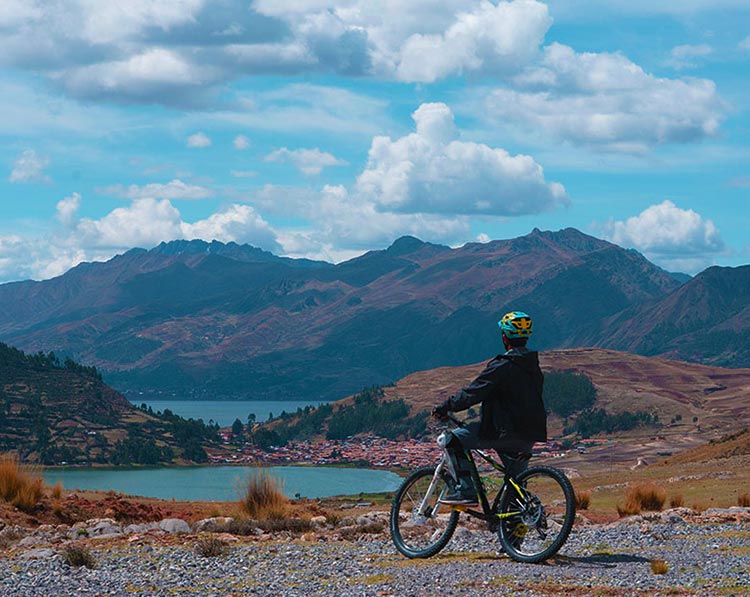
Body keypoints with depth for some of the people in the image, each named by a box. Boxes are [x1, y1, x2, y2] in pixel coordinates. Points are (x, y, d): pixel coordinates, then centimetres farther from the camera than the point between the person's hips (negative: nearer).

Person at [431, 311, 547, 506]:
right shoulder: (534, 367, 12)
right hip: (529, 436, 8)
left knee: (453, 440, 1)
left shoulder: (502, 366, -14)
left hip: (503, 432, -8)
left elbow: (473, 393, -15)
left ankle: (466, 491, -5)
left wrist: (445, 407, -4)